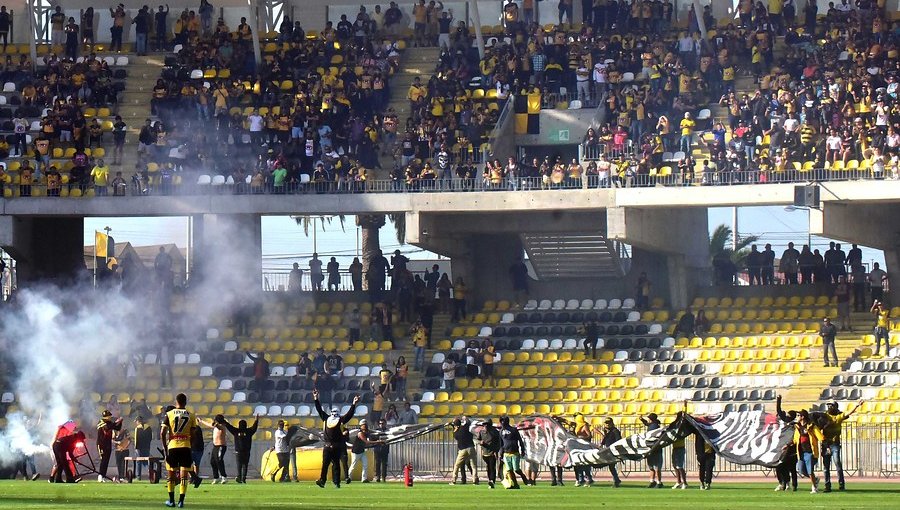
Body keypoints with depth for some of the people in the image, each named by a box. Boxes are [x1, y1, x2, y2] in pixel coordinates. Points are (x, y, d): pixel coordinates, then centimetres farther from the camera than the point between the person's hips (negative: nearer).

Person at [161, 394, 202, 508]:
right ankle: (181, 501, -5)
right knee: (184, 475, 1)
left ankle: (171, 500, 17)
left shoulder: (169, 414, 2)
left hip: (172, 446, 0)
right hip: (186, 447, 0)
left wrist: (165, 447, 2)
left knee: (171, 474, 12)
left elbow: (163, 433, -5)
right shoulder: (191, 416, 5)